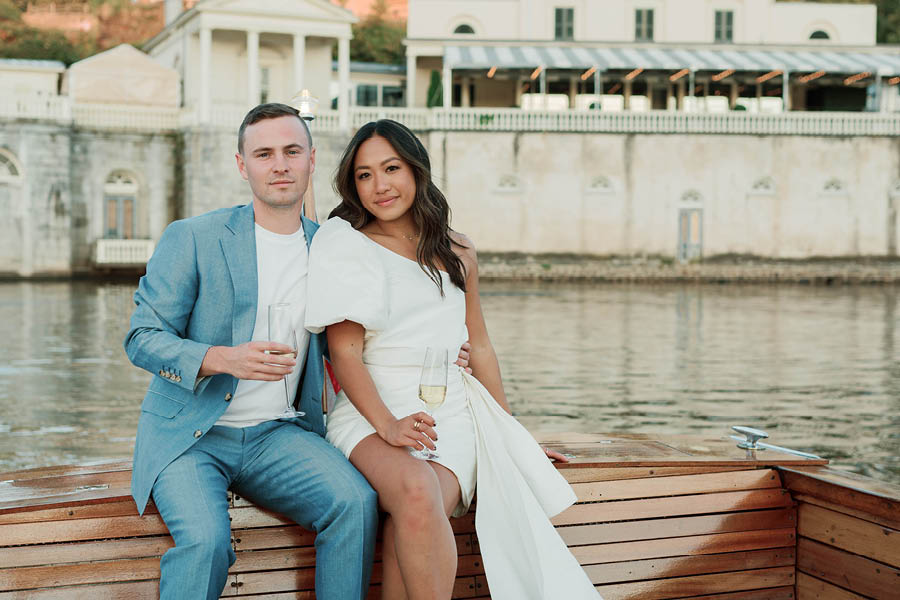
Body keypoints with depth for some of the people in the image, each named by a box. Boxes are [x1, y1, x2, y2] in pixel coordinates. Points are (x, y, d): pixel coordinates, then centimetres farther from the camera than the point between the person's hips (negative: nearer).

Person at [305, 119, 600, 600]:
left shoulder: (458, 253, 16)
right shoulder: (346, 247, 5)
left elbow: (479, 347, 24)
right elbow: (345, 352, -3)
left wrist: (510, 434, 25)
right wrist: (387, 424, -19)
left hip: (451, 412, 2)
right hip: (370, 411, -2)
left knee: (412, 522, -32)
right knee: (415, 492, -37)